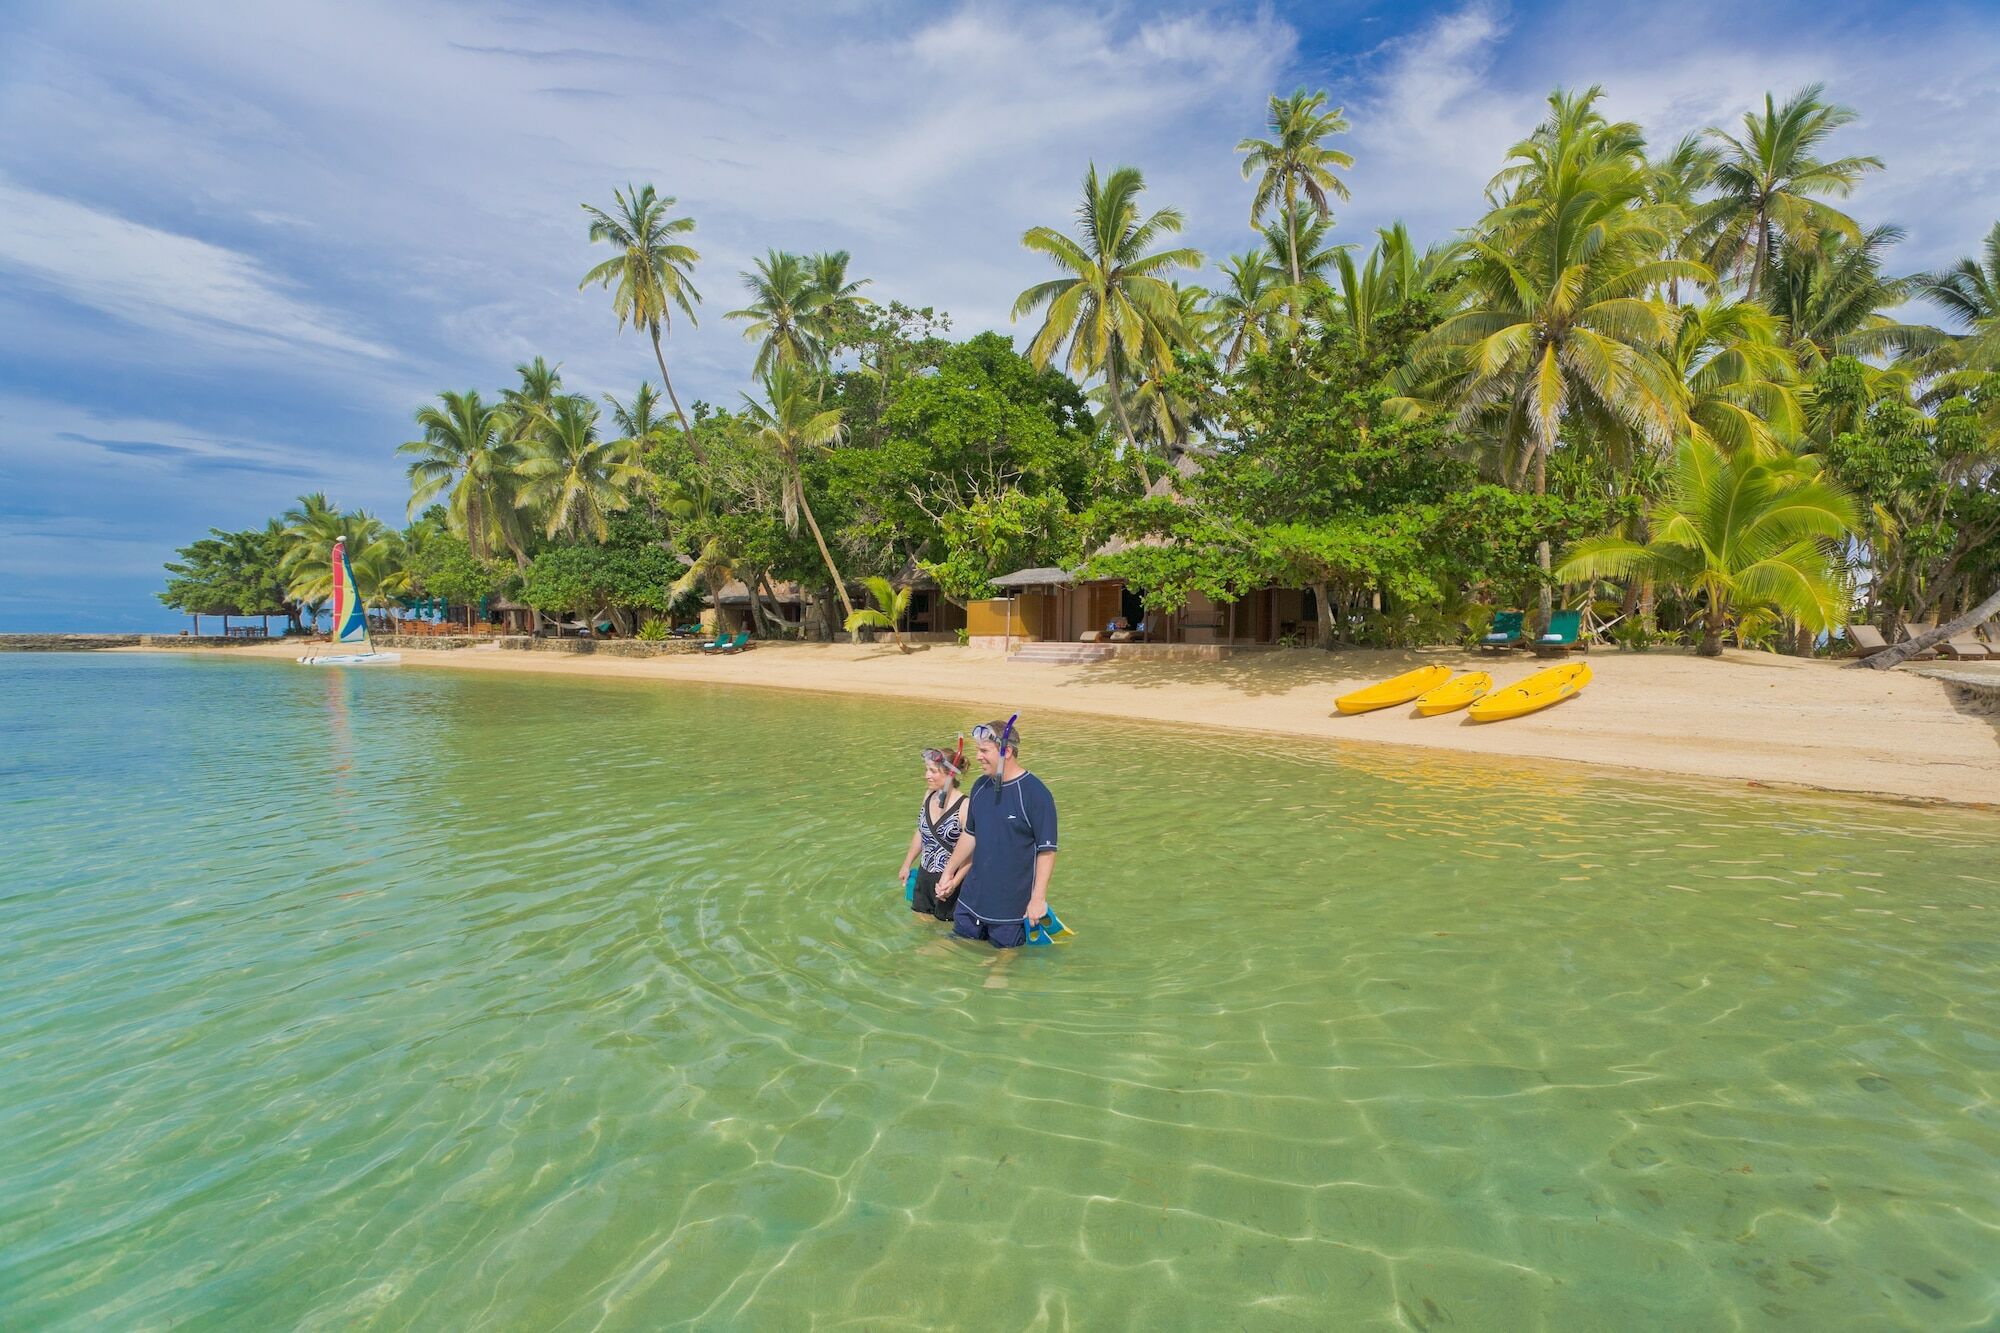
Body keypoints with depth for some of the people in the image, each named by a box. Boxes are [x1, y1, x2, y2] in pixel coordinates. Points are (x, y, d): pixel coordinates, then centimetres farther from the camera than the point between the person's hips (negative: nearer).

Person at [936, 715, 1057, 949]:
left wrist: (1038, 898, -18)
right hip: (971, 899, 6)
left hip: (1013, 907, -6)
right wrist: (949, 872, 18)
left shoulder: (1035, 793, -17)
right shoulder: (980, 787, 3)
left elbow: (1047, 850, -16)